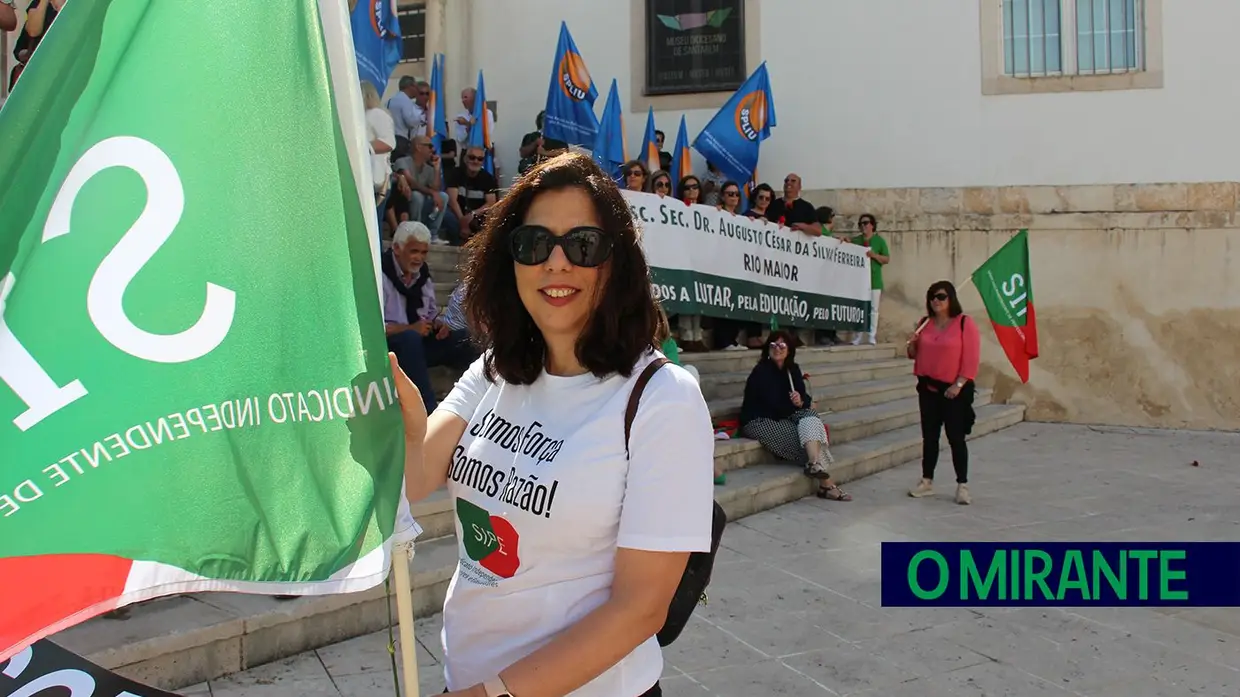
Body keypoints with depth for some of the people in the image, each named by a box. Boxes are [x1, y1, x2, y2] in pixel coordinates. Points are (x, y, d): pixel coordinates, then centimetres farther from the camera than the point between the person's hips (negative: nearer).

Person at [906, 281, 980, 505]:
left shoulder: (965, 323, -8)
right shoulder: (925, 323, 9)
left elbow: (971, 358, -12)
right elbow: (916, 355, 18)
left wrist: (958, 385, -17)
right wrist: (911, 345, -4)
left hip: (954, 390, -5)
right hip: (928, 388, 5)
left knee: (956, 437, -3)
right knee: (929, 436, 10)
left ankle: (962, 486, 4)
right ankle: (927, 481, 17)